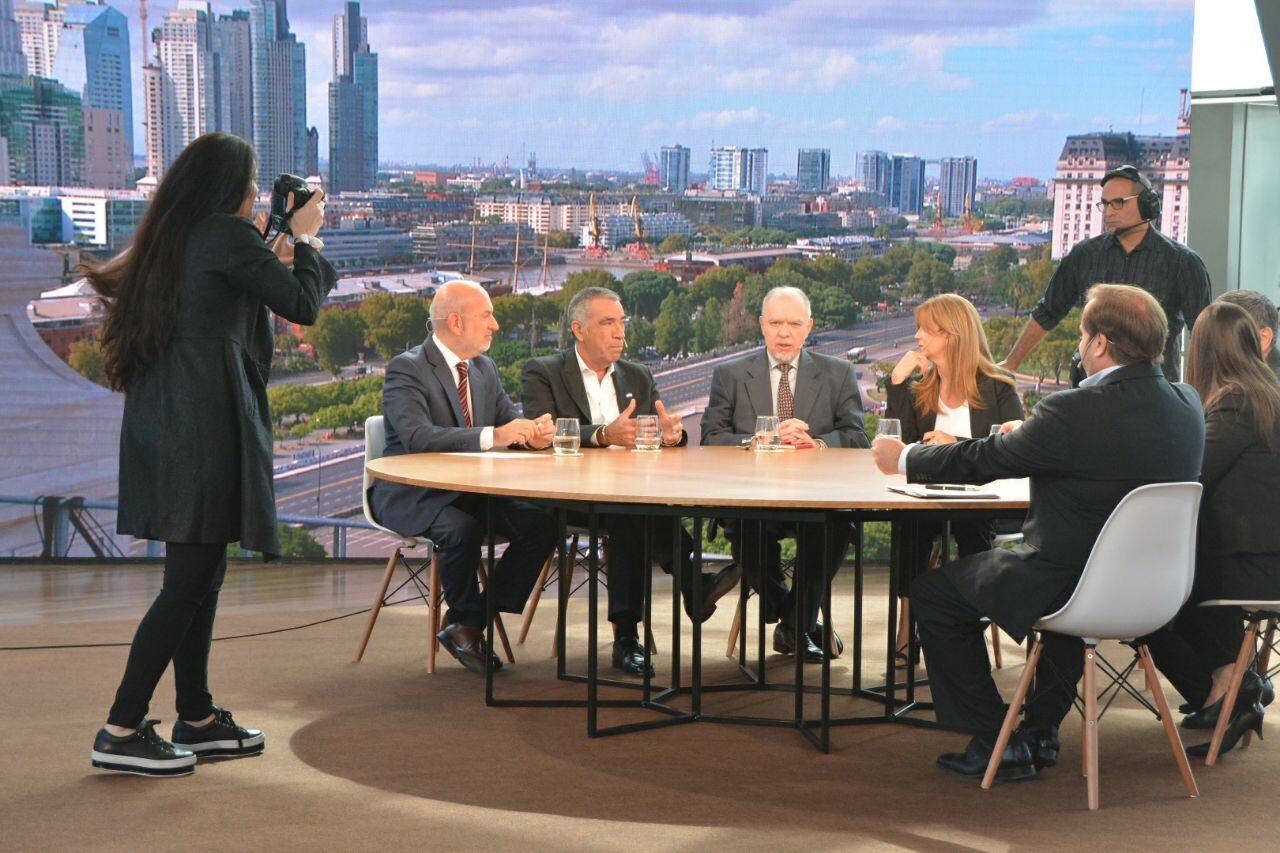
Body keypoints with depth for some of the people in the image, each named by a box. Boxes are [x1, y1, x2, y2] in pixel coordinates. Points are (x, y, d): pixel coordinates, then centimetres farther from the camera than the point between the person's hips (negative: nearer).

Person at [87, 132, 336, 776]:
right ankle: (121, 733, -5)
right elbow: (303, 305, -5)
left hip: (159, 426, 9)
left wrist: (277, 258, 27)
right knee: (190, 579, -6)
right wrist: (305, 238, 11)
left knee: (199, 576, 15)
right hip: (205, 427, -9)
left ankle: (197, 720, 22)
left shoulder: (169, 241, 17)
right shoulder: (228, 235, -8)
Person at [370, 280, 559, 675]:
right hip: (414, 496, -7)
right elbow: (418, 437, -28)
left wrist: (534, 431, -15)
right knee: (461, 528, -36)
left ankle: (467, 625, -5)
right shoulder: (407, 368, -13)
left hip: (471, 491, 7)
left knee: (540, 524, -16)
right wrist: (493, 436, -36)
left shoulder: (485, 369, 12)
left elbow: (511, 421, 11)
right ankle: (467, 619, -8)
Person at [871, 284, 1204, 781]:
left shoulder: (1073, 413, -23)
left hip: (1069, 590, -8)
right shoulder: (1186, 405, -2)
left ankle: (995, 743, 15)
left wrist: (904, 459, 8)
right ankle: (1041, 730, 38)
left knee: (933, 592, 11)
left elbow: (982, 460, -10)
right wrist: (1030, 437, 27)